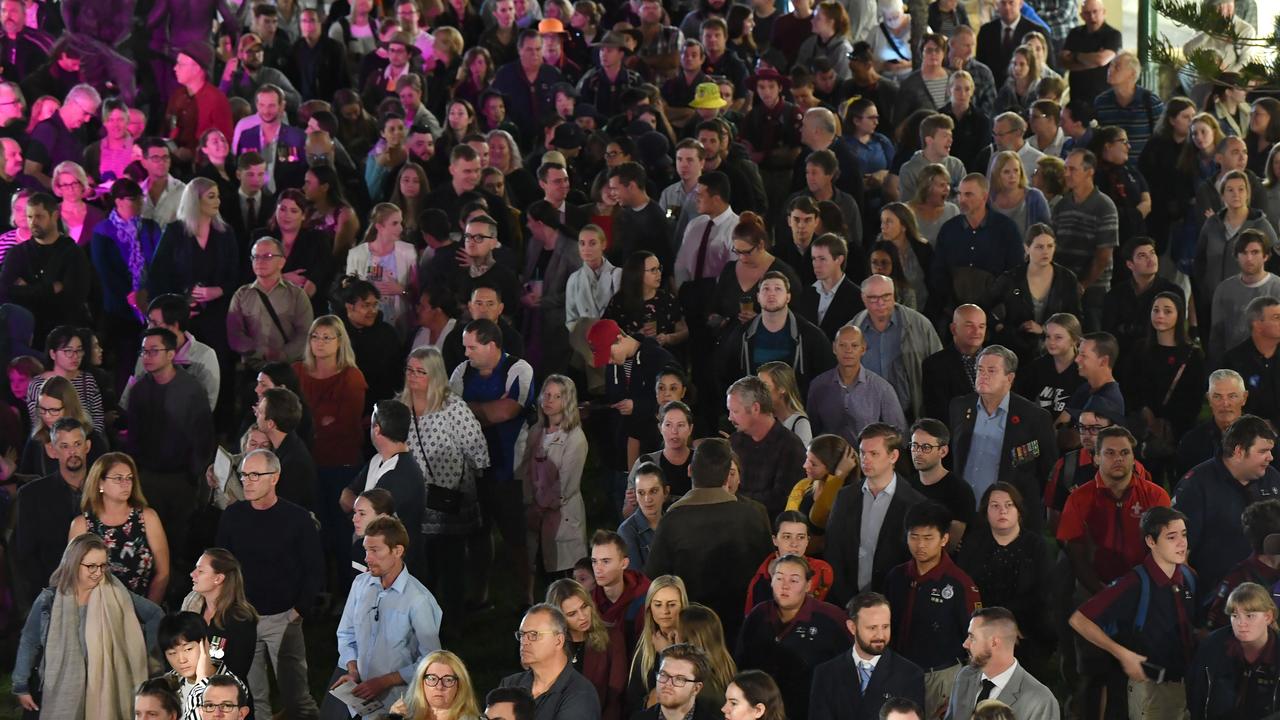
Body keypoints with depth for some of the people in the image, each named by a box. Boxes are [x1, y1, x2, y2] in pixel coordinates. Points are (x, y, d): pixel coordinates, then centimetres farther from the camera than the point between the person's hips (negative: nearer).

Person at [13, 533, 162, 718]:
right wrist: (21, 687, 6)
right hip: (61, 691, 0)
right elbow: (29, 643, 5)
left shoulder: (114, 596, -4)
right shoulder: (49, 600, -4)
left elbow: (155, 614, 5)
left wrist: (145, 656, 2)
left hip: (106, 689, 0)